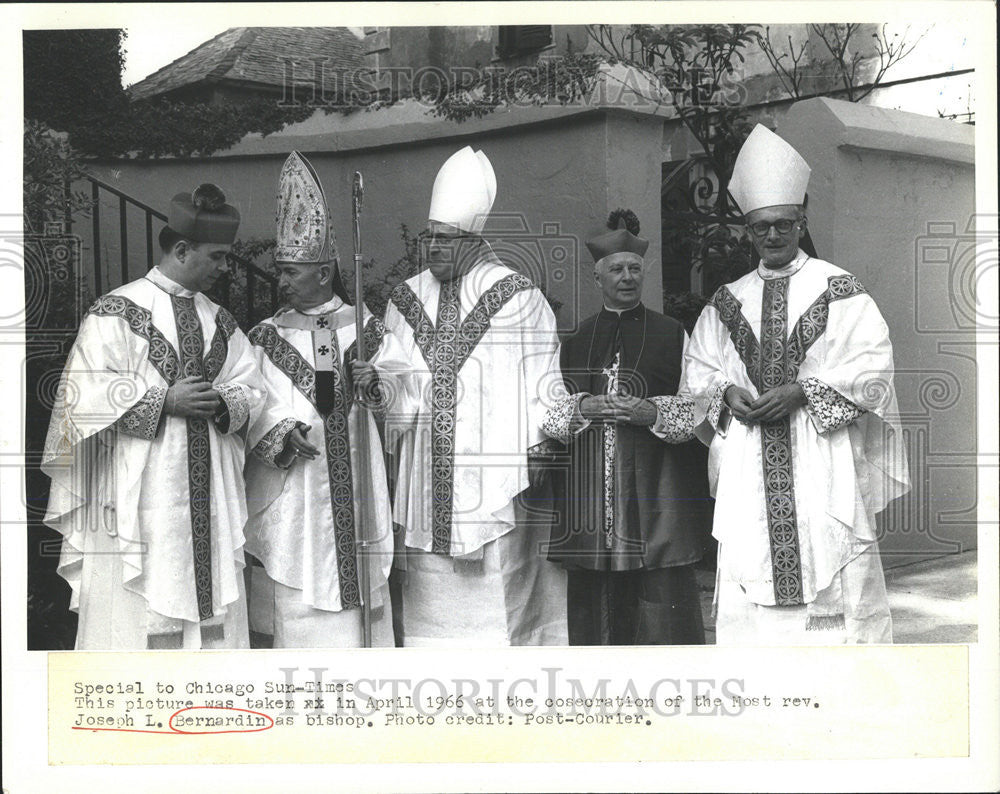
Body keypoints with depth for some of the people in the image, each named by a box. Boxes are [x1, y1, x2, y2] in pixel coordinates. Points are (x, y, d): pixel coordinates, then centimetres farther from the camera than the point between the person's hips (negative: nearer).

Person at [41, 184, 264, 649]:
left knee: (211, 609, 6)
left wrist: (221, 402, -8)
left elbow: (250, 391, 14)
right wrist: (165, 399, -15)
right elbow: (84, 392, -11)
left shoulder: (219, 321, 15)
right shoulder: (117, 312, -4)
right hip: (138, 498, -5)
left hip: (207, 497, 6)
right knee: (136, 609, -3)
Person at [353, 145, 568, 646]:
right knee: (431, 597, 6)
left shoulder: (517, 296, 0)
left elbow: (541, 377, 0)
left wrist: (537, 446, -8)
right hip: (426, 470, 4)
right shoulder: (407, 299, 13)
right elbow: (396, 372, 14)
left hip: (494, 471, -4)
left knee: (498, 592, -3)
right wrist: (375, 378, -8)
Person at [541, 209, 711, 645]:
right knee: (594, 593, 3)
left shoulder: (672, 334, 6)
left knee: (662, 591, -5)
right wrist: (582, 407, -9)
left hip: (656, 488, -2)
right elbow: (547, 408, 10)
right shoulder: (576, 338, 13)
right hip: (590, 488, 2)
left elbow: (699, 408, 2)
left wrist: (652, 413, -14)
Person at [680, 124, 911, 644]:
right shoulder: (728, 301, 15)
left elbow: (873, 365, -4)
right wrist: (727, 392, -6)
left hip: (822, 461, -3)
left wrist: (801, 392, -14)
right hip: (749, 466, 3)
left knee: (834, 576, -4)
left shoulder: (840, 290, 4)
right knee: (747, 578, -1)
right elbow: (697, 369, 16)